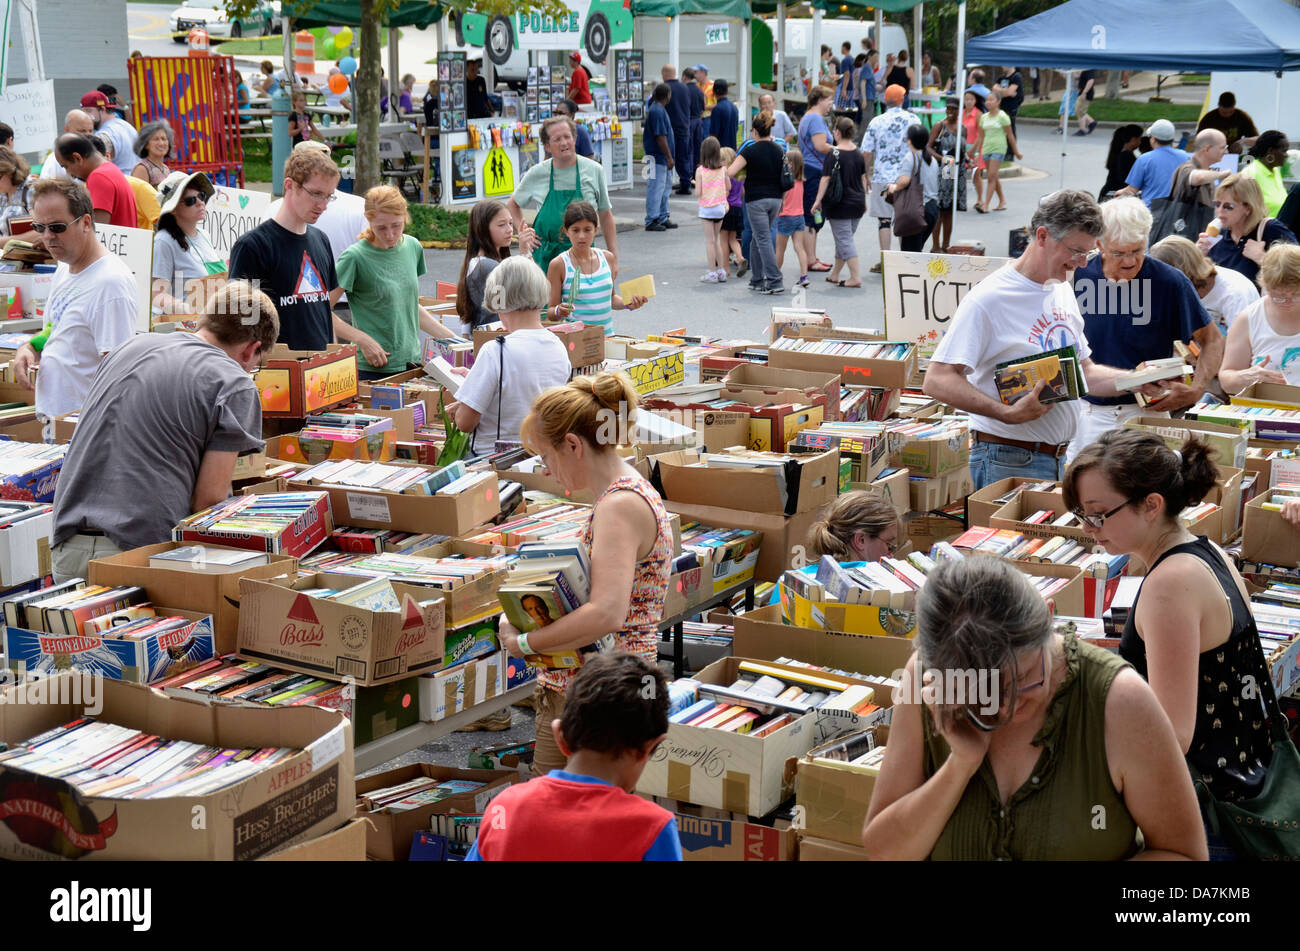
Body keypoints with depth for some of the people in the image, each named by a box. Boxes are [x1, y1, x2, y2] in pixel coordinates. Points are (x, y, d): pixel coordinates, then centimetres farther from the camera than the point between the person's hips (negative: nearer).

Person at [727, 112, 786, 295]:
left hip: (756, 200, -6)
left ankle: (775, 282, -11)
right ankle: (757, 280, 20)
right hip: (775, 199, 6)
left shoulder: (750, 151, -11)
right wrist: (783, 202, 20)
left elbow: (730, 173, -16)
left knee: (764, 241, -5)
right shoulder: (779, 150, 6)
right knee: (758, 239, 17)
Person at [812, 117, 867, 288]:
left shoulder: (834, 154, -12)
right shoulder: (859, 154, 6)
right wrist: (863, 200, 22)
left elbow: (826, 179, -14)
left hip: (840, 203, -6)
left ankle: (856, 277, -10)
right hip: (857, 202, 6)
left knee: (844, 239, -3)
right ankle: (834, 274, 26)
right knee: (845, 238, 15)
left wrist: (818, 200, -11)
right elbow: (863, 178, 13)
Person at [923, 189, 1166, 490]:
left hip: (1062, 459, 8)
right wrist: (1009, 413, -30)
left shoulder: (1063, 291, 13)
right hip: (1009, 463, -8)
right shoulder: (988, 299, -15)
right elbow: (938, 381, -21)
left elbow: (1084, 372, 22)